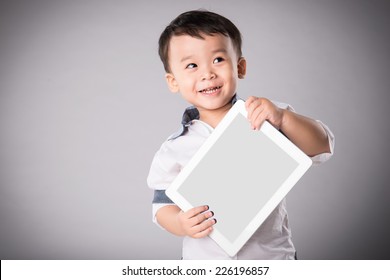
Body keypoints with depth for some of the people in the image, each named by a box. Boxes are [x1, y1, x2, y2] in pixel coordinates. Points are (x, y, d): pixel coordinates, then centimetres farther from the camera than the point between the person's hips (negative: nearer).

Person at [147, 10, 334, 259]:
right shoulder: (174, 150, -9)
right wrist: (181, 224, -23)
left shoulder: (267, 120, -12)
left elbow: (322, 148, -17)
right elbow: (163, 205, -2)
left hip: (272, 256, 0)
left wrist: (282, 117, -33)